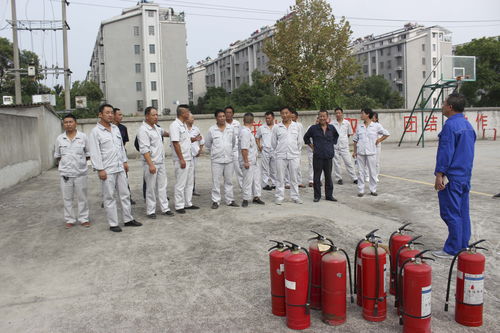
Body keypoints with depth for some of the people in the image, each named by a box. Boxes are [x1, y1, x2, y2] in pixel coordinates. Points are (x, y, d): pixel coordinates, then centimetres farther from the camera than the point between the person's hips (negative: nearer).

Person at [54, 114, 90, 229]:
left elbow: (88, 154, 6)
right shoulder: (59, 139, 4)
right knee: (67, 198, 7)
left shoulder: (83, 137, -1)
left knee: (82, 197, 7)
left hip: (80, 172, -1)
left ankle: (83, 218, 18)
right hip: (65, 173, 2)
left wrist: (80, 162, 2)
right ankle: (70, 219, 19)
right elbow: (57, 155, 14)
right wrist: (64, 163, 6)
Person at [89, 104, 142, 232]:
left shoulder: (116, 128, 12)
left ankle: (128, 219, 22)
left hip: (120, 168, 7)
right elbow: (95, 153, -12)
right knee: (109, 197, 2)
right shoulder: (95, 132, -9)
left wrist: (125, 161, 15)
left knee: (125, 194, 11)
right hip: (107, 170, -6)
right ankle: (113, 224, 11)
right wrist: (100, 169, -16)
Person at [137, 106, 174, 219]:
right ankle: (150, 211, 8)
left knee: (162, 186, 11)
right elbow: (144, 150, -22)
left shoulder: (155, 127, 12)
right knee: (151, 188, -1)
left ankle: (165, 208, 18)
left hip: (161, 162, 9)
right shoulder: (143, 130, -15)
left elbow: (162, 132, 38)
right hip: (151, 164, -8)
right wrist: (151, 165, -27)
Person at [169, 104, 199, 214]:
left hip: (189, 159, 10)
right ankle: (179, 206, 8)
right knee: (180, 184, -2)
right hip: (181, 160, -10)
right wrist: (181, 159, -21)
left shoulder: (184, 125, 14)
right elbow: (175, 143, -20)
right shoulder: (175, 125, -15)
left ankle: (188, 203, 24)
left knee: (189, 182, 14)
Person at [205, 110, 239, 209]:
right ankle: (215, 201, 7)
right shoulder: (211, 129, -2)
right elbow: (207, 144, 8)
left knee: (229, 181, 9)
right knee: (216, 181, -1)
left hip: (229, 159, 3)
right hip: (217, 160, -2)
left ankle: (230, 200, 18)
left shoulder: (231, 128, 5)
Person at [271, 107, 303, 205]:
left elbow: (300, 141, 13)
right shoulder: (276, 127, 2)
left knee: (294, 178, 7)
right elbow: (273, 142, 9)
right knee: (280, 178, 3)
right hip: (281, 156, -1)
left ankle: (295, 197, 16)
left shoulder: (296, 126, 6)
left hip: (294, 156, 1)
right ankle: (279, 197, 11)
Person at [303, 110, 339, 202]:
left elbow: (336, 136, 25)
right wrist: (311, 146, 5)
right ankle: (317, 195, 13)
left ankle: (329, 195, 20)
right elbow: (306, 137, 11)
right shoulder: (313, 128, -3)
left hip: (328, 156, 2)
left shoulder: (331, 128, 5)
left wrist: (333, 144, 14)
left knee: (328, 176, 10)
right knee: (317, 177, 2)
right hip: (317, 156, -2)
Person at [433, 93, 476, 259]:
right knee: (463, 212, 13)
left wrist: (439, 175, -16)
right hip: (466, 176, 9)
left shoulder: (450, 126, -16)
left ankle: (452, 250, 2)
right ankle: (463, 247, 21)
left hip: (453, 177, -9)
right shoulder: (468, 125, 13)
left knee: (451, 214, -3)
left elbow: (445, 152, -19)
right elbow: (469, 151, 18)